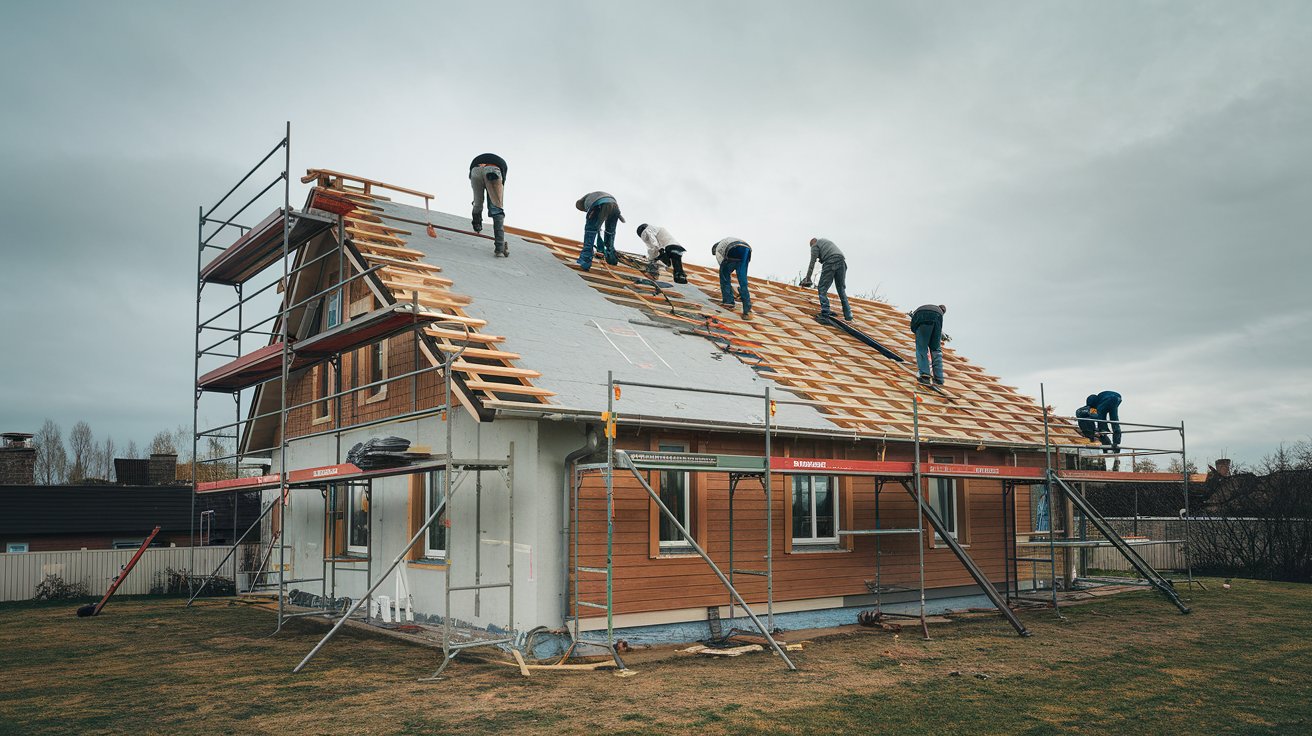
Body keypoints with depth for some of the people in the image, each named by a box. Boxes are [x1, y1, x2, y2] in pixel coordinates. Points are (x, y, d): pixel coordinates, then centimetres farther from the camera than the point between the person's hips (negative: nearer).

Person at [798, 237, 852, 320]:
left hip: (830, 262, -6)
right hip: (841, 261, 7)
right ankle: (848, 315, 8)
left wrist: (807, 279, 6)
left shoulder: (815, 245, 15)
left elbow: (812, 263, 6)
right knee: (841, 290, 12)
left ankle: (825, 312, -13)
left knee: (822, 288, -1)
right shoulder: (827, 240, 37)